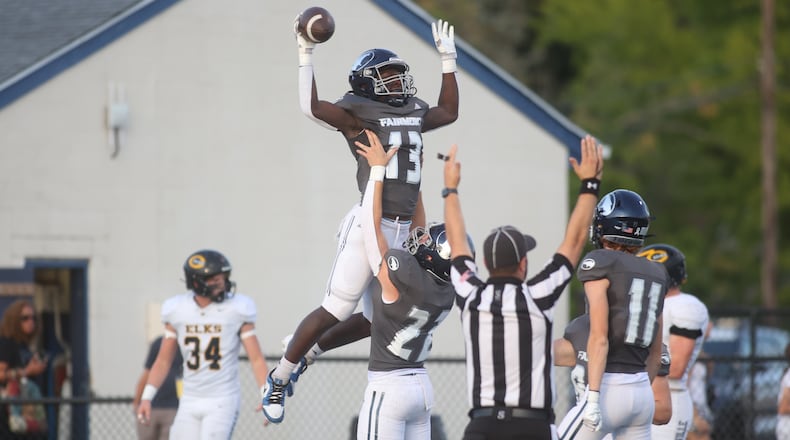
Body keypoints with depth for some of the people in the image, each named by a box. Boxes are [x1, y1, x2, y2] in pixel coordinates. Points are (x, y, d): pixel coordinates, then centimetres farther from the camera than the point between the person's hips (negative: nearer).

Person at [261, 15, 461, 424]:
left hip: (402, 232, 8)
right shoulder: (358, 114, -7)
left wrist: (448, 60, 30)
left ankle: (302, 350, 33)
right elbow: (312, 107, -21)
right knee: (336, 311, -6)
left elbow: (448, 112, 34)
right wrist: (306, 55, -21)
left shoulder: (414, 112, 15)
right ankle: (279, 378, 11)